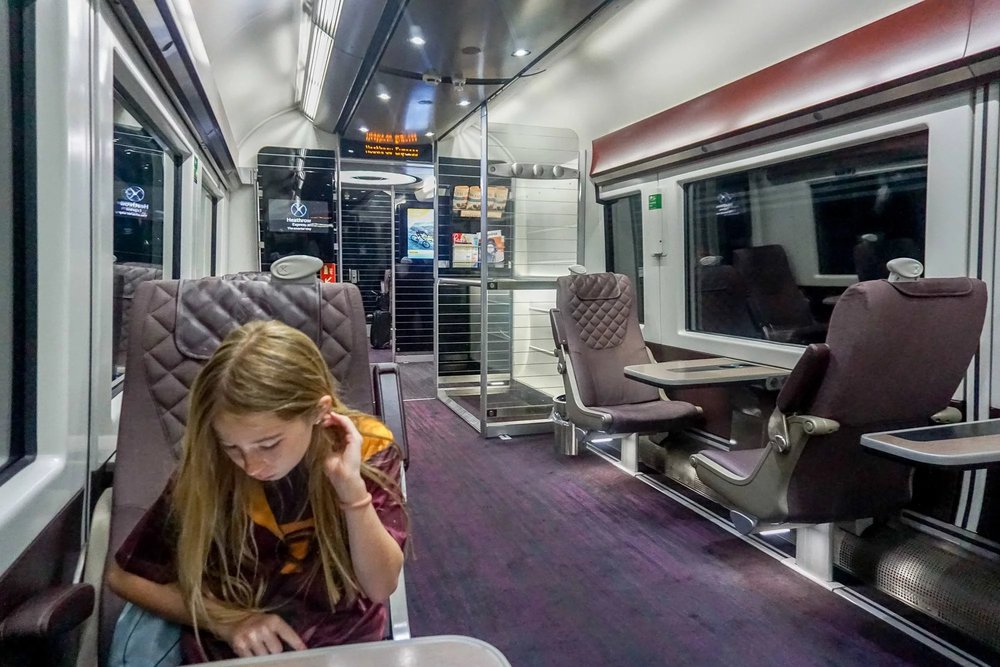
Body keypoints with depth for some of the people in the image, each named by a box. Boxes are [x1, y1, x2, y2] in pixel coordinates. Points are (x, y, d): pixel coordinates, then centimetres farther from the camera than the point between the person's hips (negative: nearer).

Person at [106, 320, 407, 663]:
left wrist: (351, 486, -26)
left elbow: (380, 588, -13)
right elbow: (126, 576, 0)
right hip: (230, 654, 1)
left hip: (344, 649, 0)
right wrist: (228, 620, -11)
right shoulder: (209, 468, -13)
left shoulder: (368, 449, -13)